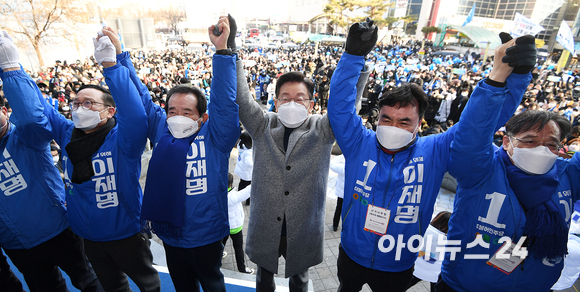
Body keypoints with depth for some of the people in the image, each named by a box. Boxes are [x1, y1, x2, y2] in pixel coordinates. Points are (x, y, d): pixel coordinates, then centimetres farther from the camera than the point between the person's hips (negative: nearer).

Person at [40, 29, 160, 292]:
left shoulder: (122, 139, -23)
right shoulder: (67, 134, -3)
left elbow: (134, 113, -41)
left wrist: (110, 65, -45)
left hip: (126, 234, -5)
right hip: (89, 237, 6)